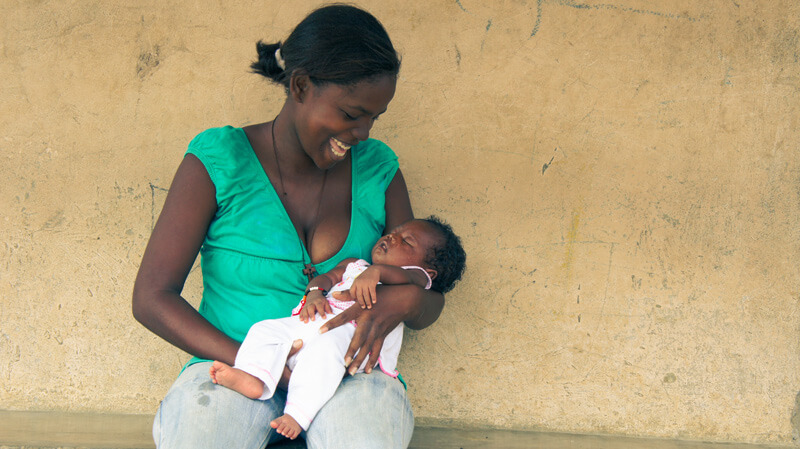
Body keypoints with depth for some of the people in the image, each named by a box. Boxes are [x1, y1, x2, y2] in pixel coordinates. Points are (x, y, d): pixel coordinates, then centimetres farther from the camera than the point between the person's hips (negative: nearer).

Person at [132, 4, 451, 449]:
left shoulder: (377, 169, 6)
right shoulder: (219, 160, -4)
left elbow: (429, 305, 10)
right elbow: (151, 298, -7)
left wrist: (404, 300, -17)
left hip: (345, 376, 2)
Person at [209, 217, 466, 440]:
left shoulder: (415, 277, 20)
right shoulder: (353, 266, 41)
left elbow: (405, 277, -5)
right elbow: (327, 277, 24)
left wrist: (376, 272, -26)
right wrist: (315, 293, 0)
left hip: (350, 332, -7)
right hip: (314, 321, 7)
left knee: (324, 347, -38)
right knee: (264, 330, -13)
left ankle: (298, 415, -46)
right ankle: (253, 379, -36)